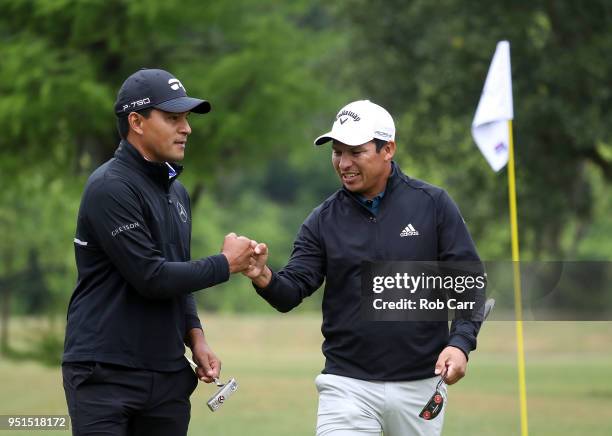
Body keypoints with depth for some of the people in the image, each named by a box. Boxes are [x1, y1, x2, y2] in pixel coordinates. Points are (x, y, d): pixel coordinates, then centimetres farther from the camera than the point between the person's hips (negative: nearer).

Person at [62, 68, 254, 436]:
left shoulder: (176, 192, 16)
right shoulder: (111, 187, -12)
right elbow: (151, 278, -18)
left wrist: (195, 337, 8)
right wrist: (226, 264, -8)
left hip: (168, 376, 8)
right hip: (105, 374, -8)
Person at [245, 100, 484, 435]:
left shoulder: (432, 205, 0)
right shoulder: (323, 221, 5)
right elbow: (293, 292, -2)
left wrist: (460, 343, -16)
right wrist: (265, 278, -25)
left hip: (421, 383, 0)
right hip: (347, 383, 1)